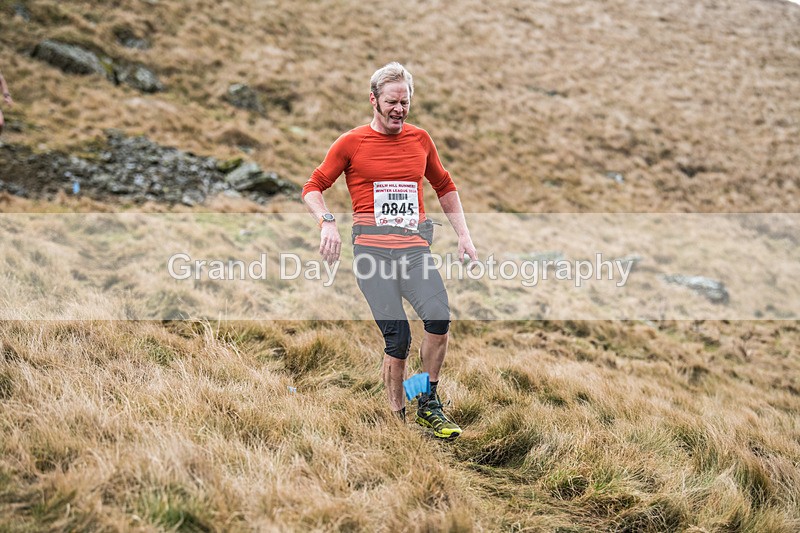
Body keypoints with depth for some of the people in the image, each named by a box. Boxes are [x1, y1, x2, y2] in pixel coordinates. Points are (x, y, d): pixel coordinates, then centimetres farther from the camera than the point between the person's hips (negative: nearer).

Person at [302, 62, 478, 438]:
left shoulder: (420, 139, 15)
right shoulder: (352, 143, 5)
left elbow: (444, 187, 27)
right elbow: (313, 187, 10)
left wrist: (463, 235, 20)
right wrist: (327, 222, -9)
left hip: (415, 246, 3)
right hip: (372, 248, -2)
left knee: (439, 317, -21)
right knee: (397, 337, -11)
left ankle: (429, 405, -2)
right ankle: (398, 419, 5)